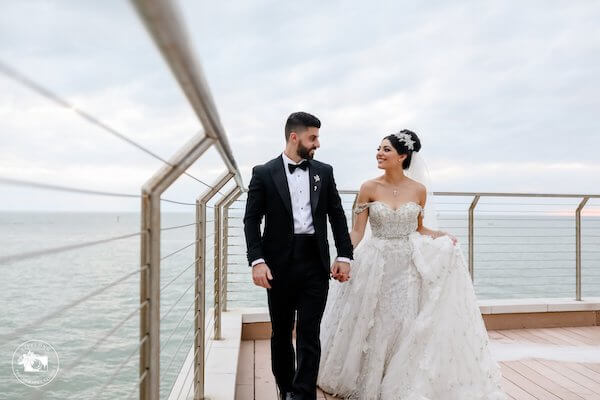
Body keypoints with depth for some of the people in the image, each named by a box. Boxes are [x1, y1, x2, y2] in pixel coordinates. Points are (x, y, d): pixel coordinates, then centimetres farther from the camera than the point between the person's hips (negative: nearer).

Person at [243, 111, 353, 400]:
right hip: (279, 263, 0)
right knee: (281, 332, 14)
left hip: (315, 262, 1)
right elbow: (252, 220, -3)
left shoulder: (324, 172, 8)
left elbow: (337, 215, 9)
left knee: (309, 334, -1)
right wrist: (257, 261, -13)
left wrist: (344, 256, 1)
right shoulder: (264, 173, 0)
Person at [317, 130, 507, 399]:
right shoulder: (369, 188, -6)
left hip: (409, 266, 1)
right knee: (373, 327, 8)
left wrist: (442, 237, -7)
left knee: (406, 326, 5)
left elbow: (419, 229, 11)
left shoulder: (418, 190, -1)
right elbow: (357, 231, -6)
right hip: (375, 266, -1)